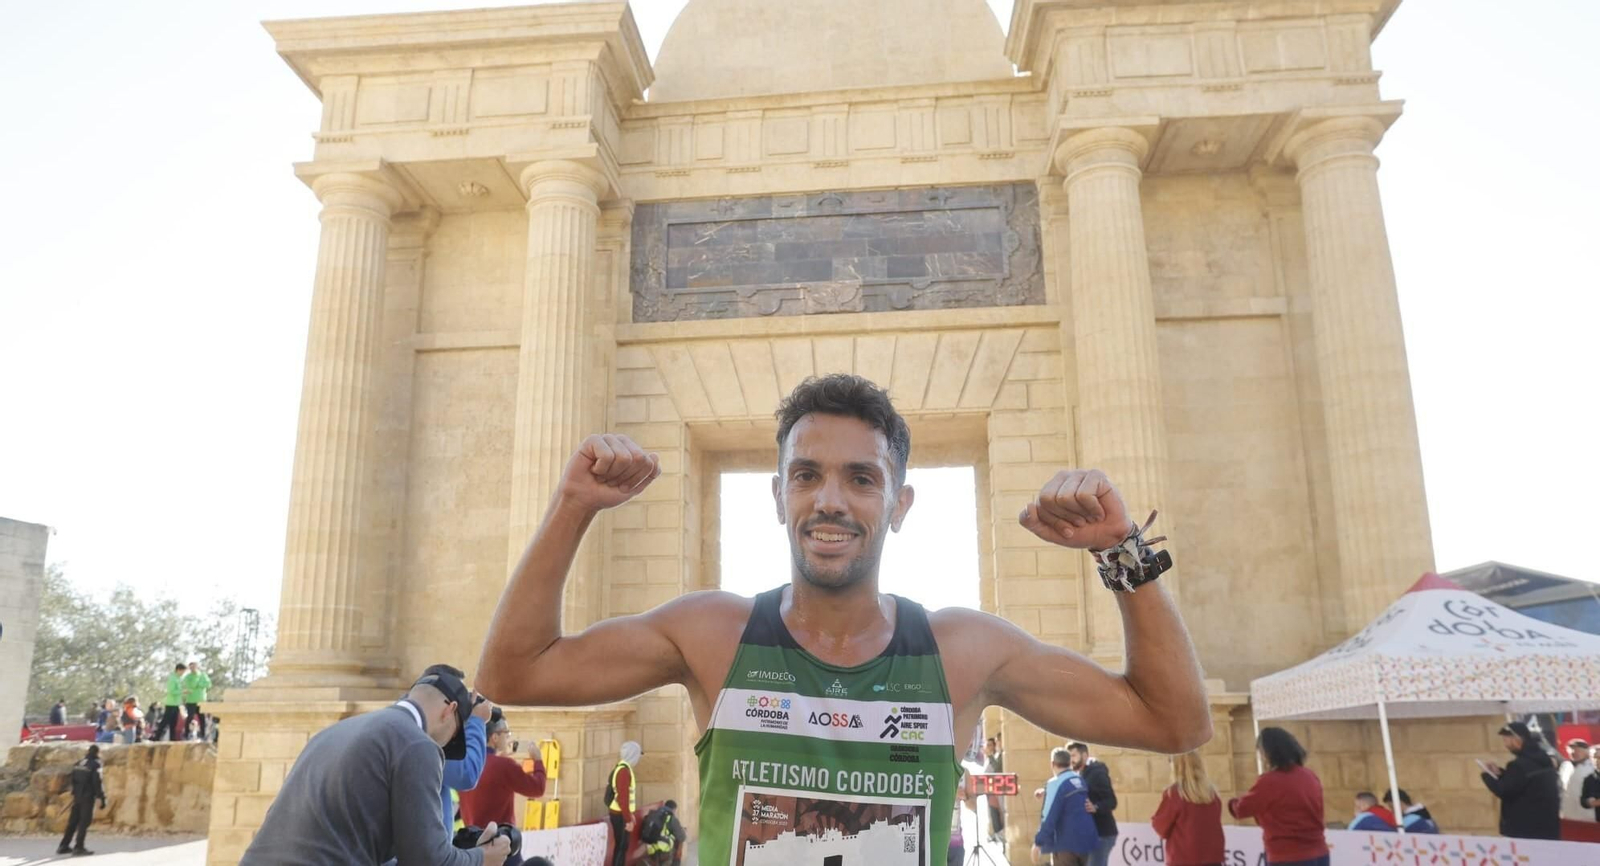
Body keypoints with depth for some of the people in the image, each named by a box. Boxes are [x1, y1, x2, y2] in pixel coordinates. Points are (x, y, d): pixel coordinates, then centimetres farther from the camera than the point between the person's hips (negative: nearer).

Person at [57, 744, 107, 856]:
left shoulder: (78, 764, 12)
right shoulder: (95, 765, -10)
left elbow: (72, 780, 15)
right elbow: (97, 783, -15)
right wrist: (102, 798, -11)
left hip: (77, 796, 7)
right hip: (88, 797, -7)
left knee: (73, 821, 15)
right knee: (84, 822, -4)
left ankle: (63, 846, 20)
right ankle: (78, 848, -6)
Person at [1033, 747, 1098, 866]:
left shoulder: (1056, 784, -15)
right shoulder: (1081, 781, 11)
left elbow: (1049, 816, -18)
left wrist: (1039, 843, -15)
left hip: (1066, 843, -8)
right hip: (1086, 840, 8)